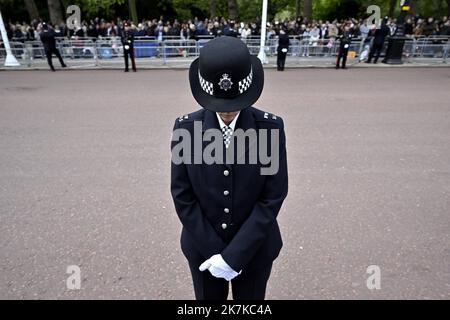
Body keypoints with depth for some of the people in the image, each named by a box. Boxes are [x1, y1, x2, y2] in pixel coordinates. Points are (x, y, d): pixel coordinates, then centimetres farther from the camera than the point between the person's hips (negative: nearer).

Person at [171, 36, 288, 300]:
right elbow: (182, 195, -11)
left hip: (255, 247, 0)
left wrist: (234, 255, -16)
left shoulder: (271, 127, -16)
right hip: (202, 248, 1)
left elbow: (273, 196, -16)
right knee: (208, 297, 24)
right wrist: (213, 251, -12)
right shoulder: (186, 127, -14)